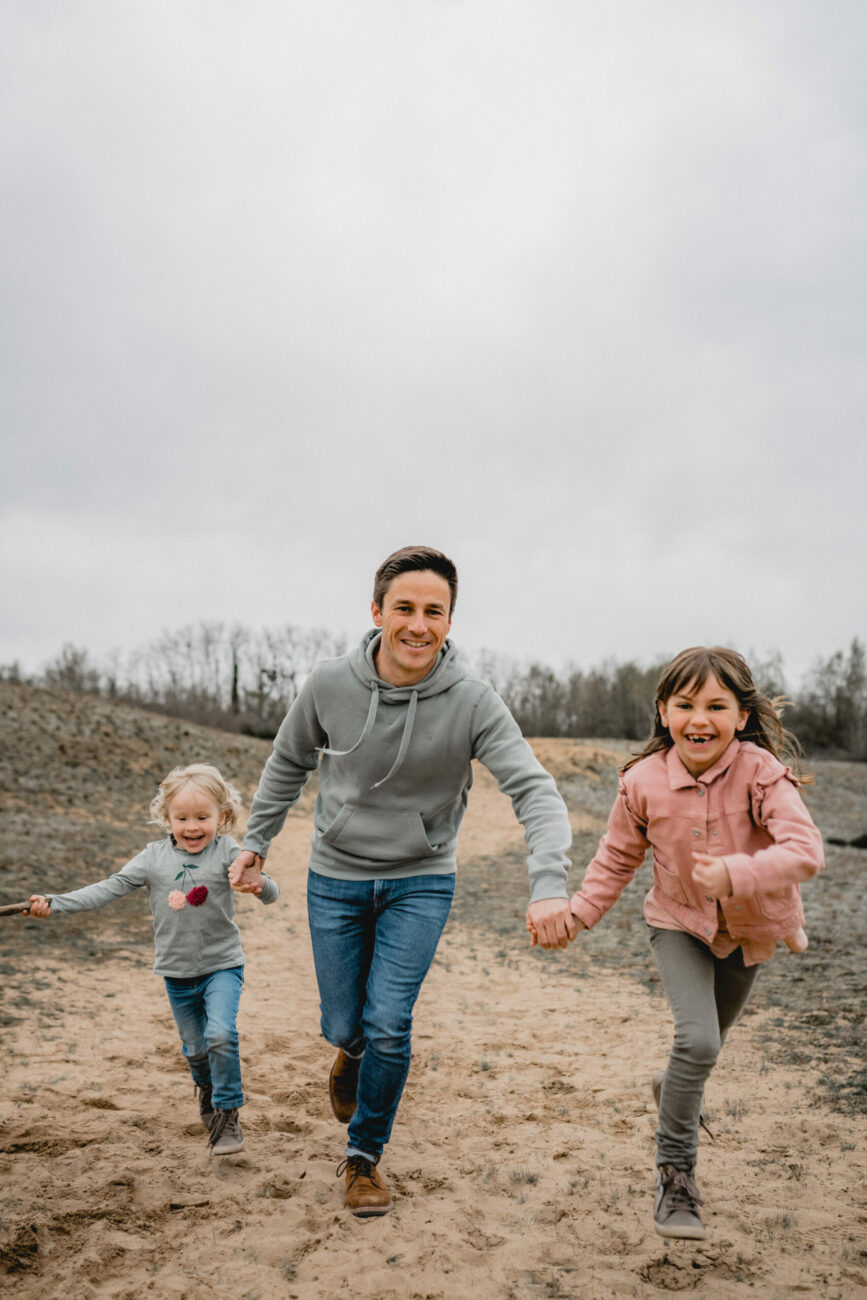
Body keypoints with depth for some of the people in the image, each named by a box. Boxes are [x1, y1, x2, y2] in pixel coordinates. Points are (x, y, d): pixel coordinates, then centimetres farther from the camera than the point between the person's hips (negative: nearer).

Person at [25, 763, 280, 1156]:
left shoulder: (227, 852, -10)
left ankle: (227, 1113, -1)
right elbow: (109, 888, -4)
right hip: (177, 972, 3)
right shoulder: (154, 857, -3)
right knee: (194, 1047, 16)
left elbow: (271, 893, -16)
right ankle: (207, 1085, 49)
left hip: (221, 965, -3)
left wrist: (260, 883, -40)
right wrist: (54, 903, -11)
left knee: (220, 1035, -20)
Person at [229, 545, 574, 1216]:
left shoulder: (472, 700, -20)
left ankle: (365, 1156, 19)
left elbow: (534, 789, -26)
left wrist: (550, 884, -41)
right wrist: (255, 843, 7)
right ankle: (353, 1050, 49)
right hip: (336, 877, 2)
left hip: (420, 882, -1)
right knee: (344, 1026, 9)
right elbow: (289, 763, 4)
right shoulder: (330, 684, -15)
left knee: (389, 1026, -8)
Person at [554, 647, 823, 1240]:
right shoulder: (643, 782, -20)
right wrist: (580, 912, -12)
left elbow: (806, 850, -38)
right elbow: (618, 857, -3)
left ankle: (674, 1087, 57)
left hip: (748, 928, 1)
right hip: (680, 923, -1)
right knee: (698, 1038, -20)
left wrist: (738, 874, -52)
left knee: (711, 1036, 22)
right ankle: (675, 1172, -2)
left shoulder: (760, 772, -27)